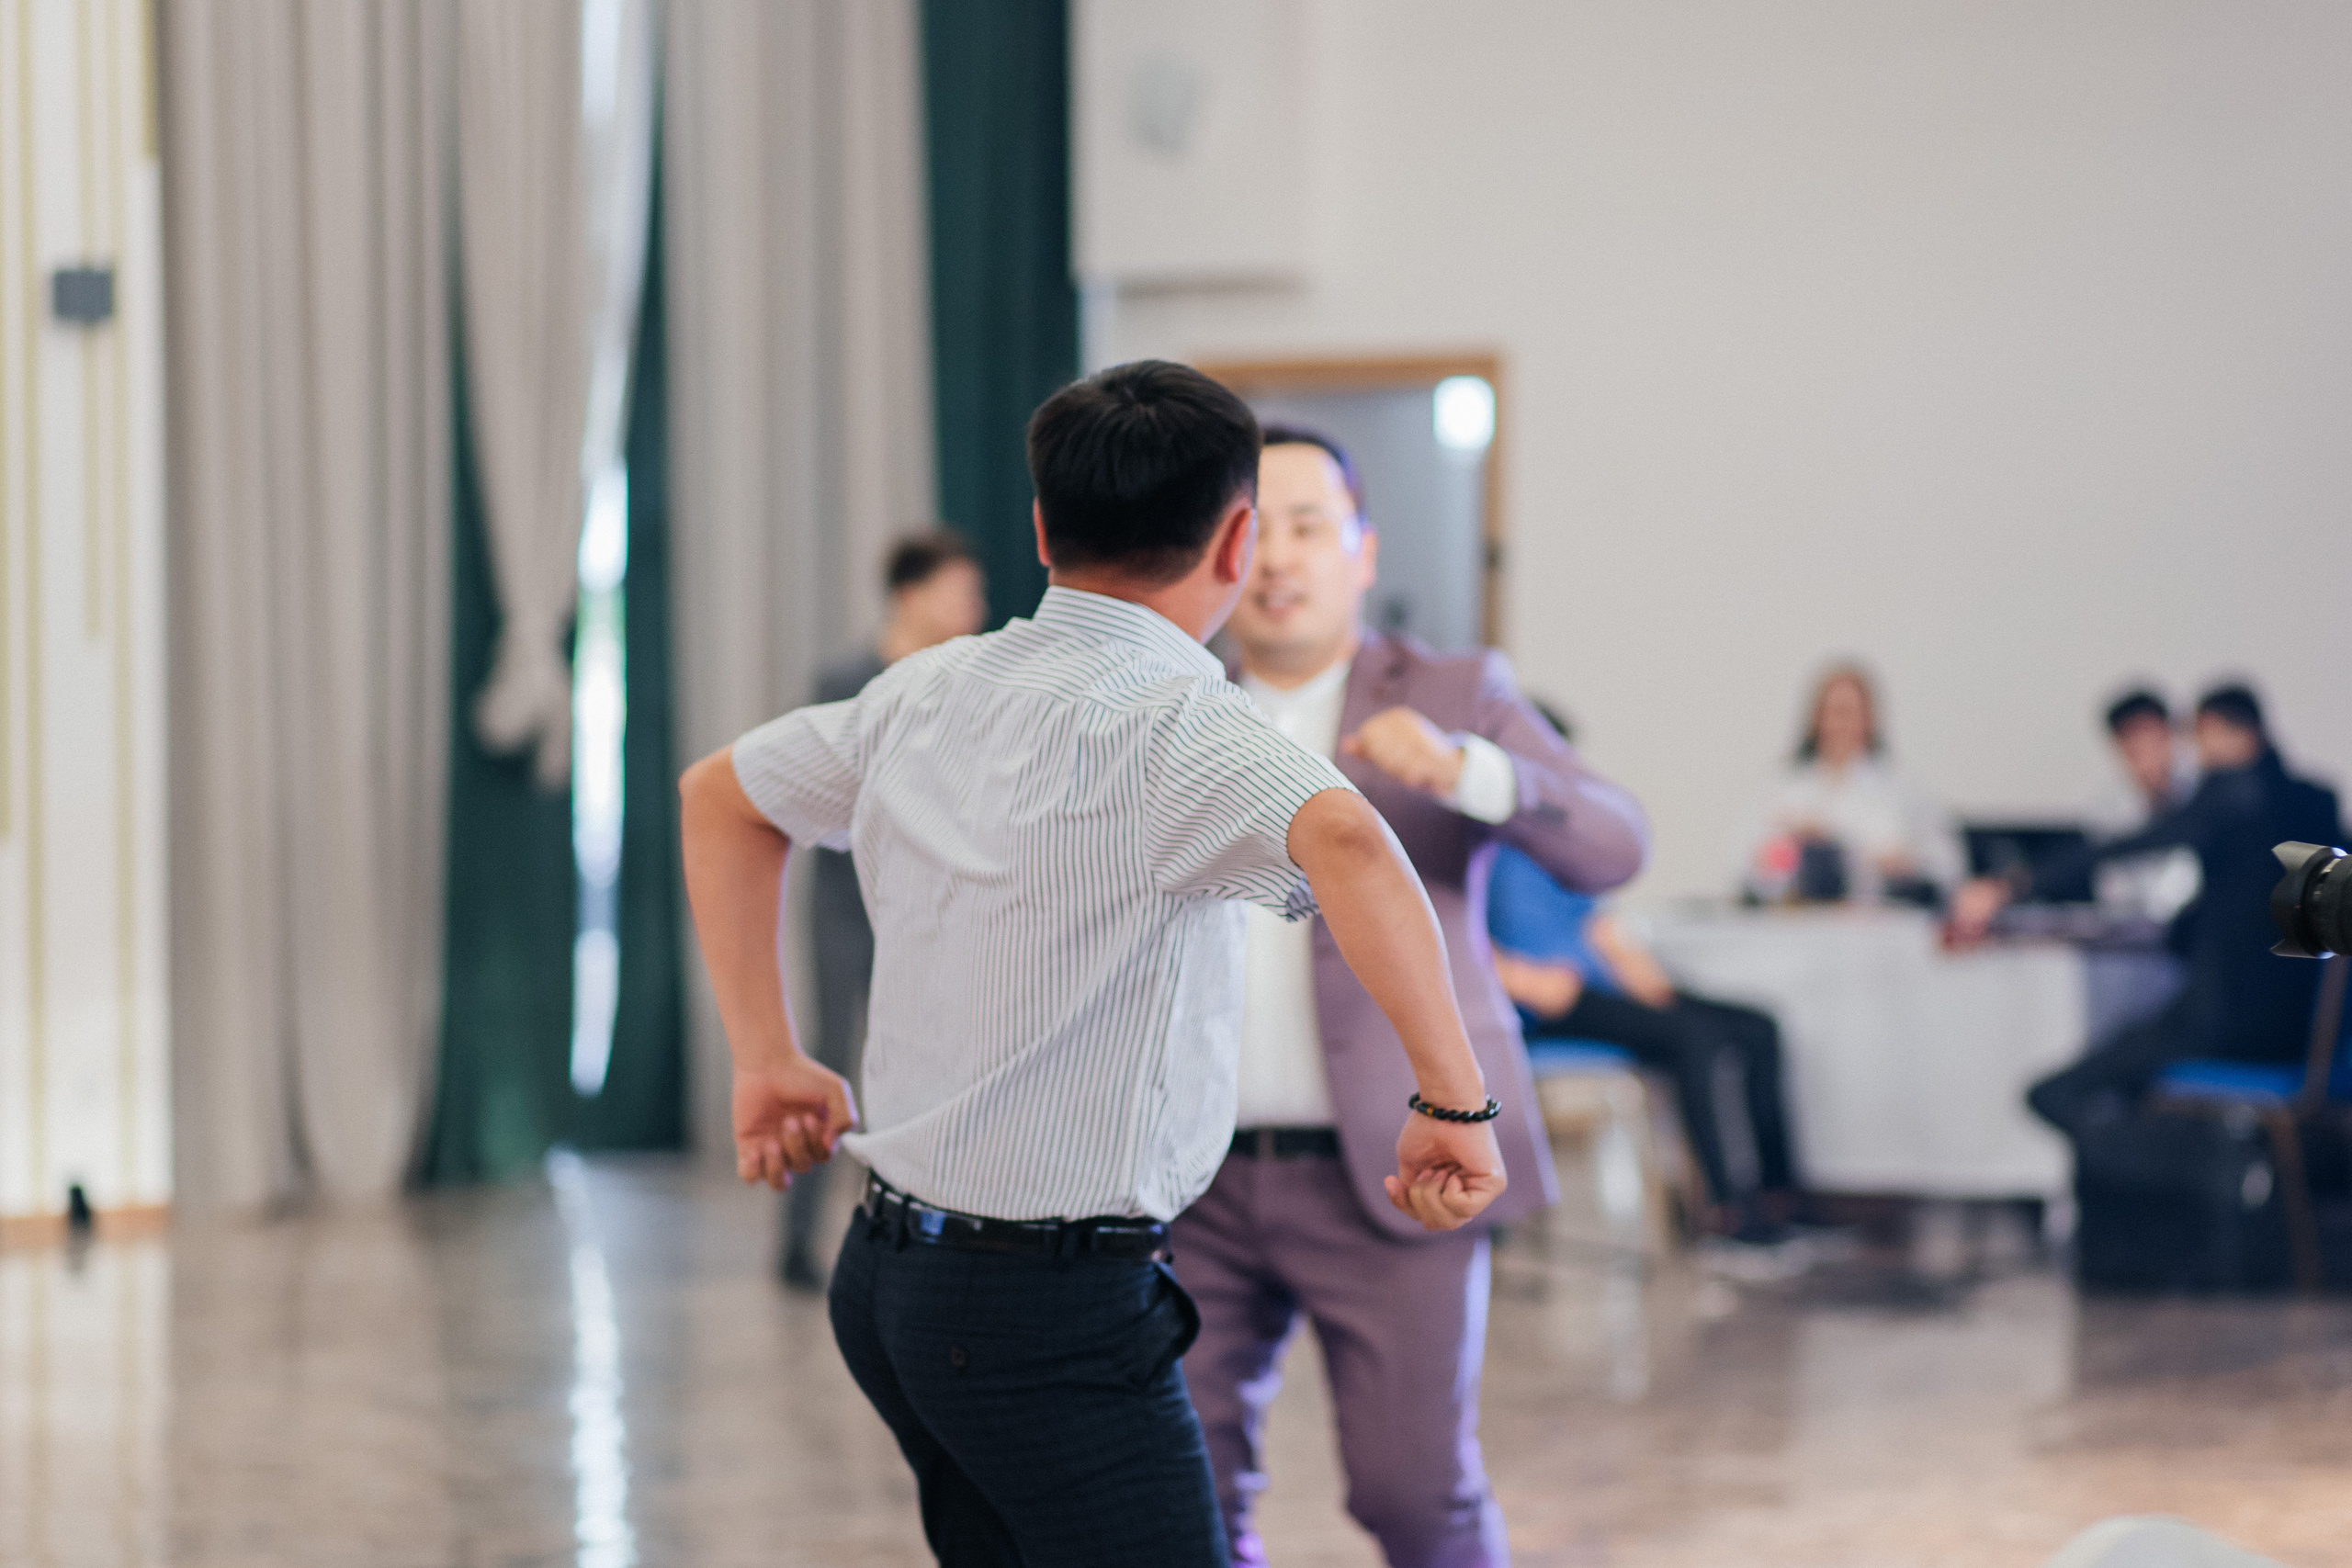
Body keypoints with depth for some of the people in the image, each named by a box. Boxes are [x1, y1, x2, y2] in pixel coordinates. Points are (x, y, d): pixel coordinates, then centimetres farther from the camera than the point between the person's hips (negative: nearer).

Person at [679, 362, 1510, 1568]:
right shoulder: (1174, 725, -18)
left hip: (892, 1277, 9)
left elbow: (721, 794, 23)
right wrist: (1454, 1101, -29)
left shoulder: (929, 692, 7)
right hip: (1055, 1316, -9)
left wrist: (766, 1058, 22)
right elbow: (1347, 845, -39)